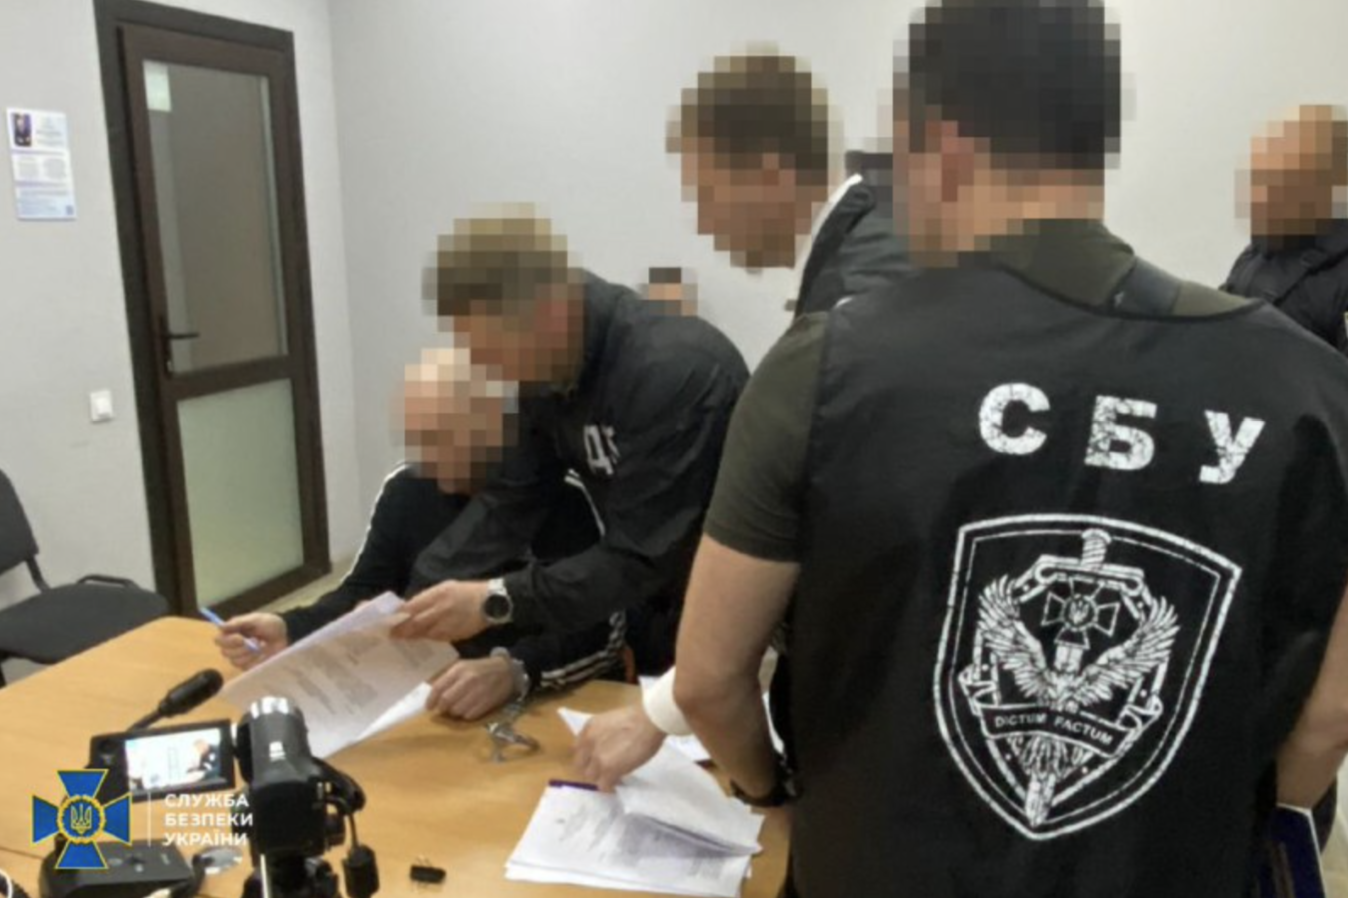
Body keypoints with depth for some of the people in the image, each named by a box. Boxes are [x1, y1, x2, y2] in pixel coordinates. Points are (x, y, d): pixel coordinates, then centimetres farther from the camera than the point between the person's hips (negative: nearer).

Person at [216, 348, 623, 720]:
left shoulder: (561, 498, -15)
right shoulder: (406, 490, 4)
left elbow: (603, 629, -21)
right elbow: (363, 592, 9)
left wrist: (513, 672, -37)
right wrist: (289, 631, -9)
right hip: (425, 695, 4)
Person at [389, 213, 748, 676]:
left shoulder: (674, 371, -31)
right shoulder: (547, 364, -6)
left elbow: (643, 556, -31)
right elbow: (511, 499, -4)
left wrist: (497, 601, -32)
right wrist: (412, 604, -13)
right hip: (649, 606, 7)